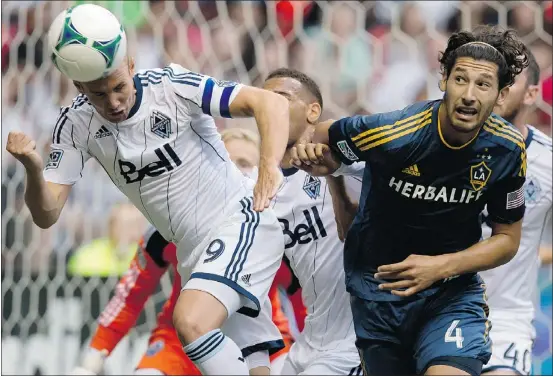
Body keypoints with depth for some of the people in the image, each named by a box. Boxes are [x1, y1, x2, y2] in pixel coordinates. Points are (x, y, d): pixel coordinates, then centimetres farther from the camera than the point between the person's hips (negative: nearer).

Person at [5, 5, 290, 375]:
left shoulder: (172, 87, -18)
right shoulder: (76, 125, -5)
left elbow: (272, 103, -26)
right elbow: (47, 214, -6)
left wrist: (269, 167, -43)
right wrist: (33, 168, -27)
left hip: (241, 223, -6)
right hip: (194, 253, 6)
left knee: (190, 320, -29)